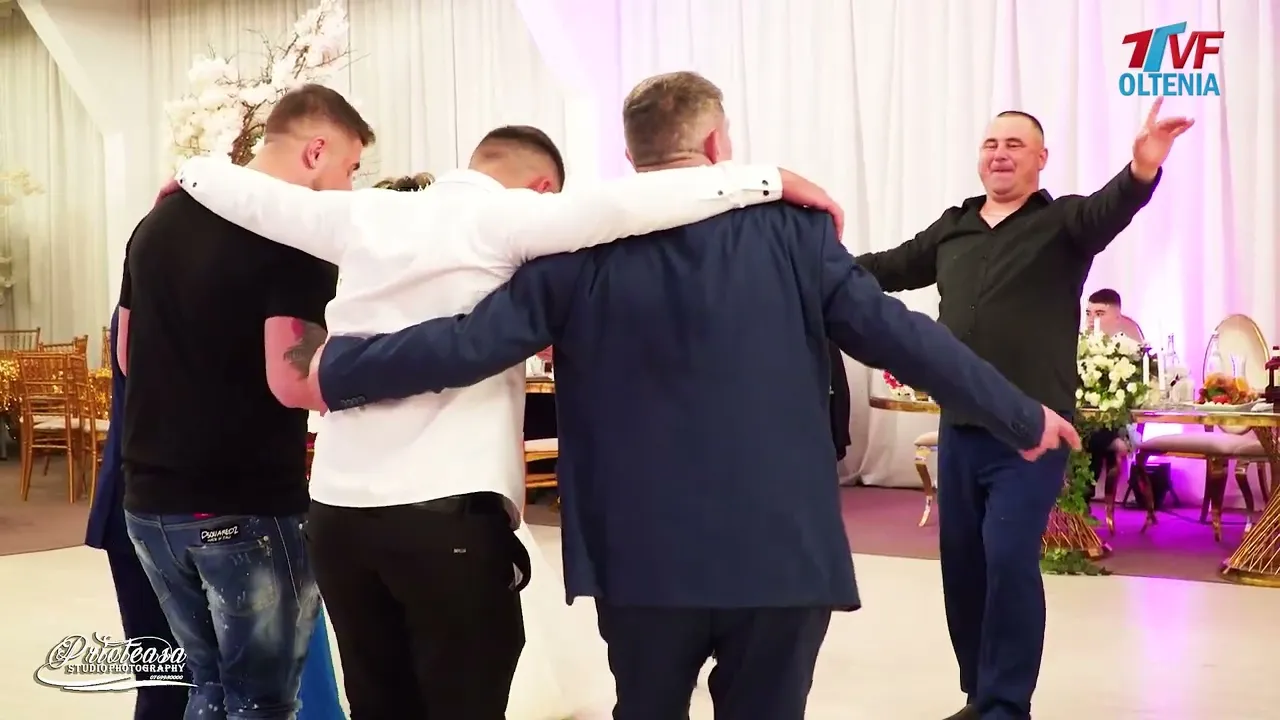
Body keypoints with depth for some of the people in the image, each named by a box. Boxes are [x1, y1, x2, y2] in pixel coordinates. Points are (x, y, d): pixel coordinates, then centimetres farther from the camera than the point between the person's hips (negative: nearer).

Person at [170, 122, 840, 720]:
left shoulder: (365, 215, 11)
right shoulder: (506, 216, -4)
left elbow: (252, 194, 24)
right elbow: (618, 205, -19)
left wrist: (193, 170, 45)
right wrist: (769, 180, -16)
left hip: (338, 507, 6)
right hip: (448, 510, -5)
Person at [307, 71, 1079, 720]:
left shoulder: (585, 251, -4)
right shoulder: (792, 230, -4)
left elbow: (469, 345, -7)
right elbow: (895, 333, -5)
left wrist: (332, 370, 5)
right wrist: (1023, 415, 6)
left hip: (644, 558, 1)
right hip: (783, 553, 0)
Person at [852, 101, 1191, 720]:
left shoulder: (1064, 222, -3)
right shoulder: (951, 229, 11)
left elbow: (1113, 208, -23)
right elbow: (889, 268, 20)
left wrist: (1143, 168, -44)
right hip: (958, 428, 5)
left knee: (1009, 560, -12)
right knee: (961, 564, 11)